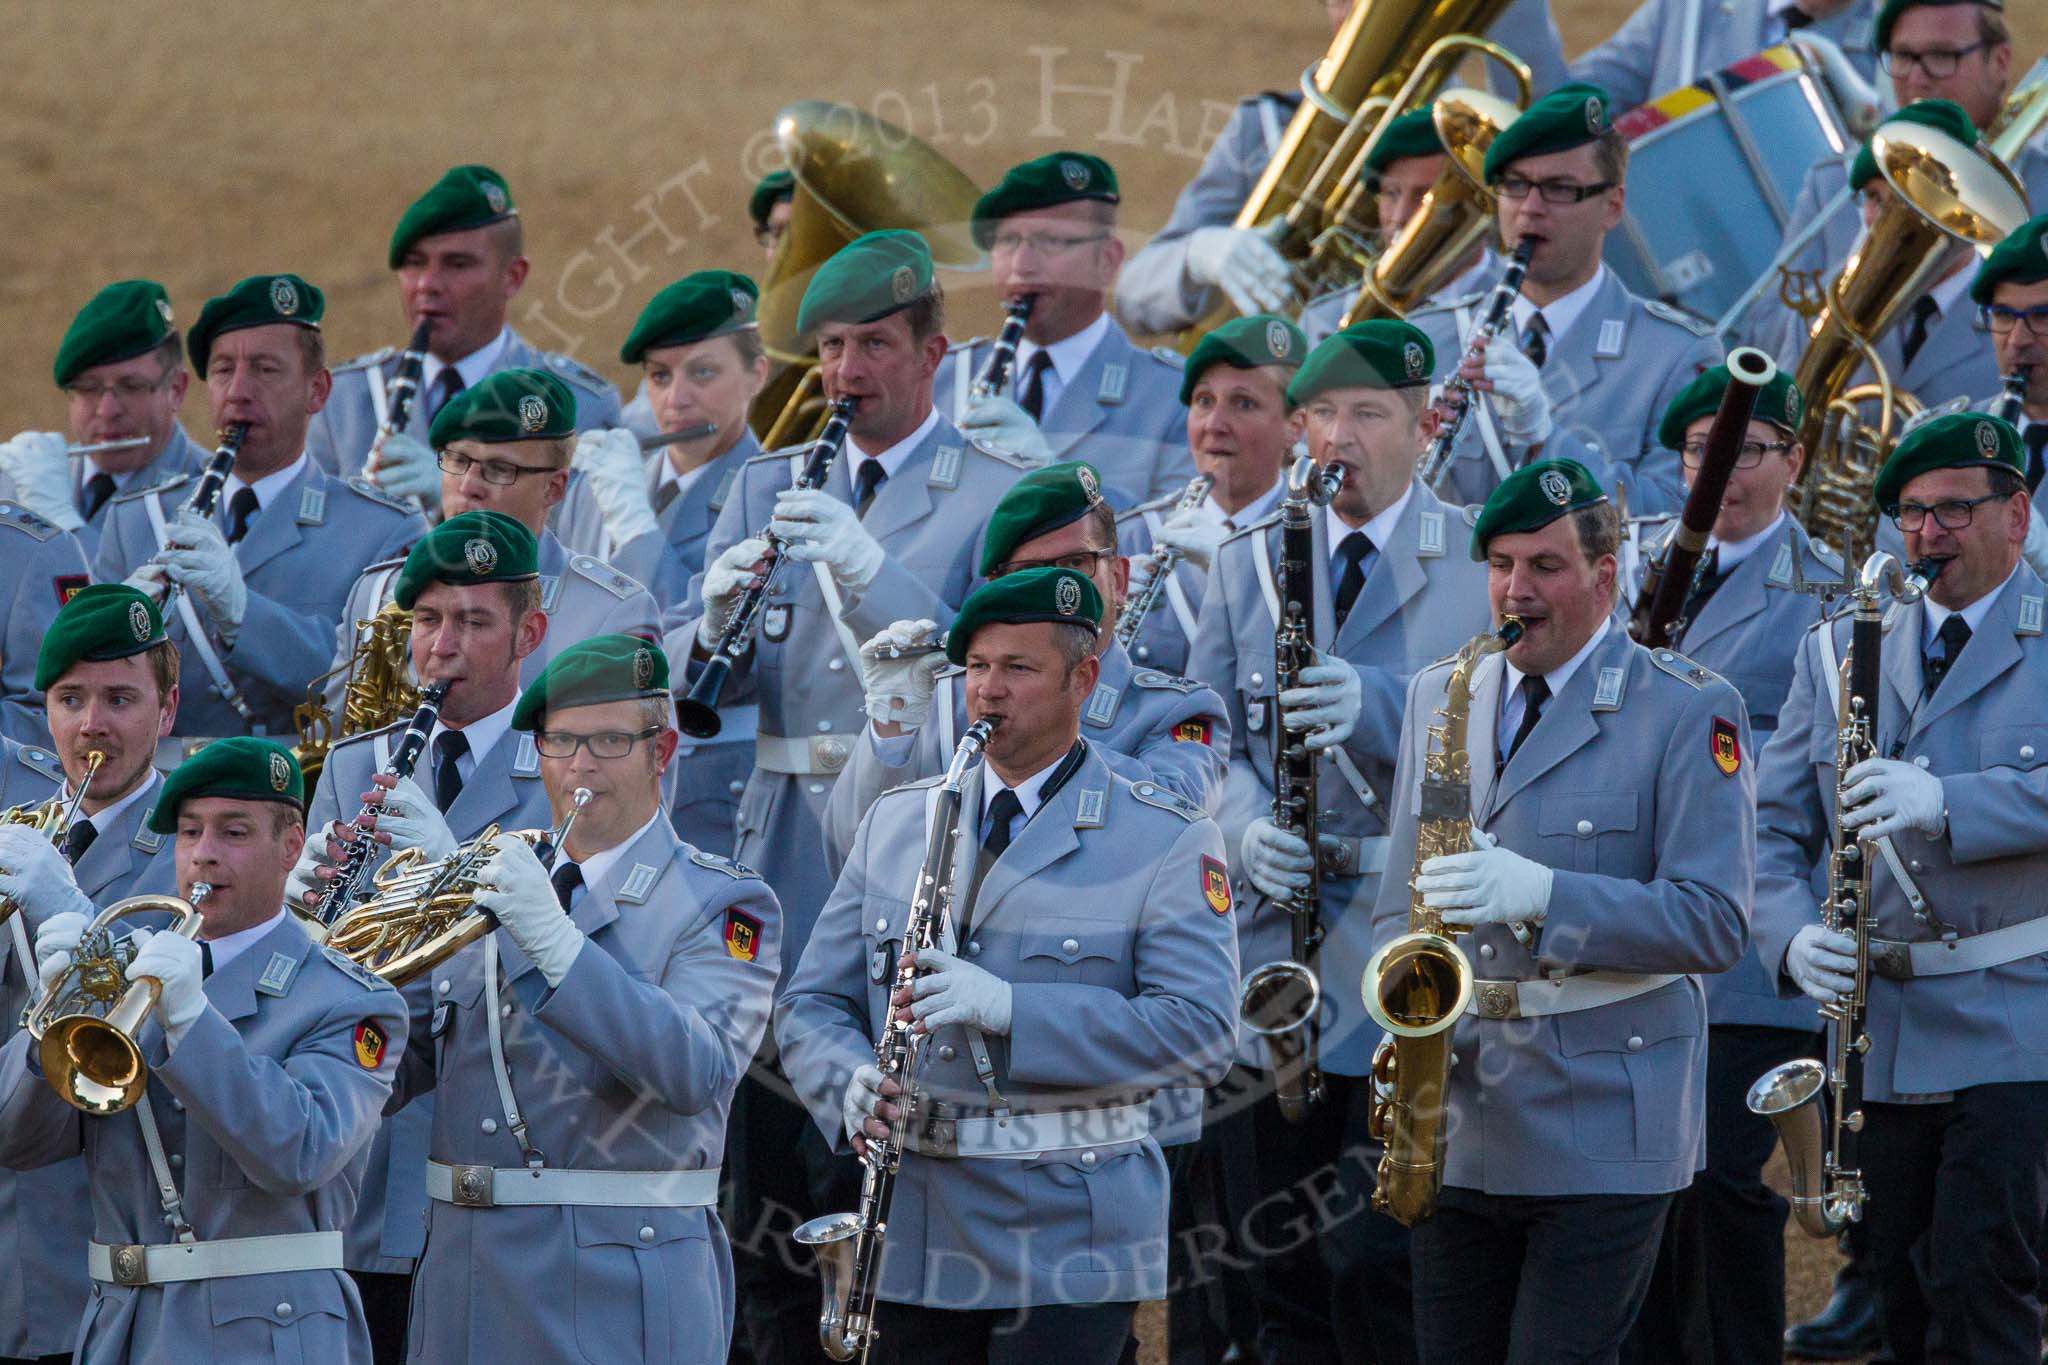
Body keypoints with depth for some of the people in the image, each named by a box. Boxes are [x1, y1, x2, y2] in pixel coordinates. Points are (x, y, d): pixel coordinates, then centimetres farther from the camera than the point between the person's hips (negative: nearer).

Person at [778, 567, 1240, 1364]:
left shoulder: (1166, 842, -1)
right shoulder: (894, 824, 14)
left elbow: (1199, 1033, -12)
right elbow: (811, 1006, 13)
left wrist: (1007, 1008, -22)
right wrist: (853, 1086, -12)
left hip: (1068, 1240, -4)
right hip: (911, 1240, 4)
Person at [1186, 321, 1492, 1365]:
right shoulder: (1248, 564, 13)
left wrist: (1375, 705, -26)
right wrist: (1248, 828, -12)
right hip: (1276, 942, 4)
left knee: (1375, 1268, -12)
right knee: (1285, 1278, 7)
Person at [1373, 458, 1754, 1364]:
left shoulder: (1689, 712, -5)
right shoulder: (1439, 697, 13)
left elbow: (1713, 923, -12)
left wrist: (1538, 893, -24)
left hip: (1603, 1134, -5)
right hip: (1457, 1122, 5)